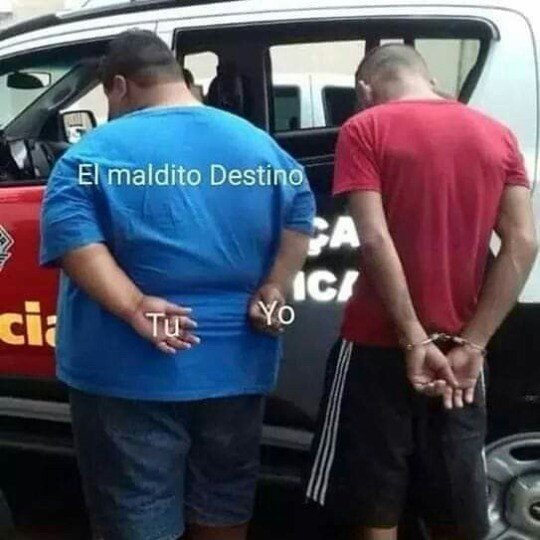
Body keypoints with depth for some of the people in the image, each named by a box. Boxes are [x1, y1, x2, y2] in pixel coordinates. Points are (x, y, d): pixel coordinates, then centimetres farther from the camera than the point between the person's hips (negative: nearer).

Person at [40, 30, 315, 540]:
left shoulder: (99, 149, -7)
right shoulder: (257, 142, 8)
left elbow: (68, 233, -20)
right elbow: (299, 209, 6)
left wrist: (132, 308, -24)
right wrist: (273, 288, -3)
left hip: (130, 370, -4)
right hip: (234, 363, 5)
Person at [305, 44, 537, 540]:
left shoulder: (366, 129, -4)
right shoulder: (497, 135, 8)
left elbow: (375, 240, -15)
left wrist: (414, 340, -12)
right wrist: (470, 344, -4)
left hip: (380, 346, -4)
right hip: (457, 352, 4)